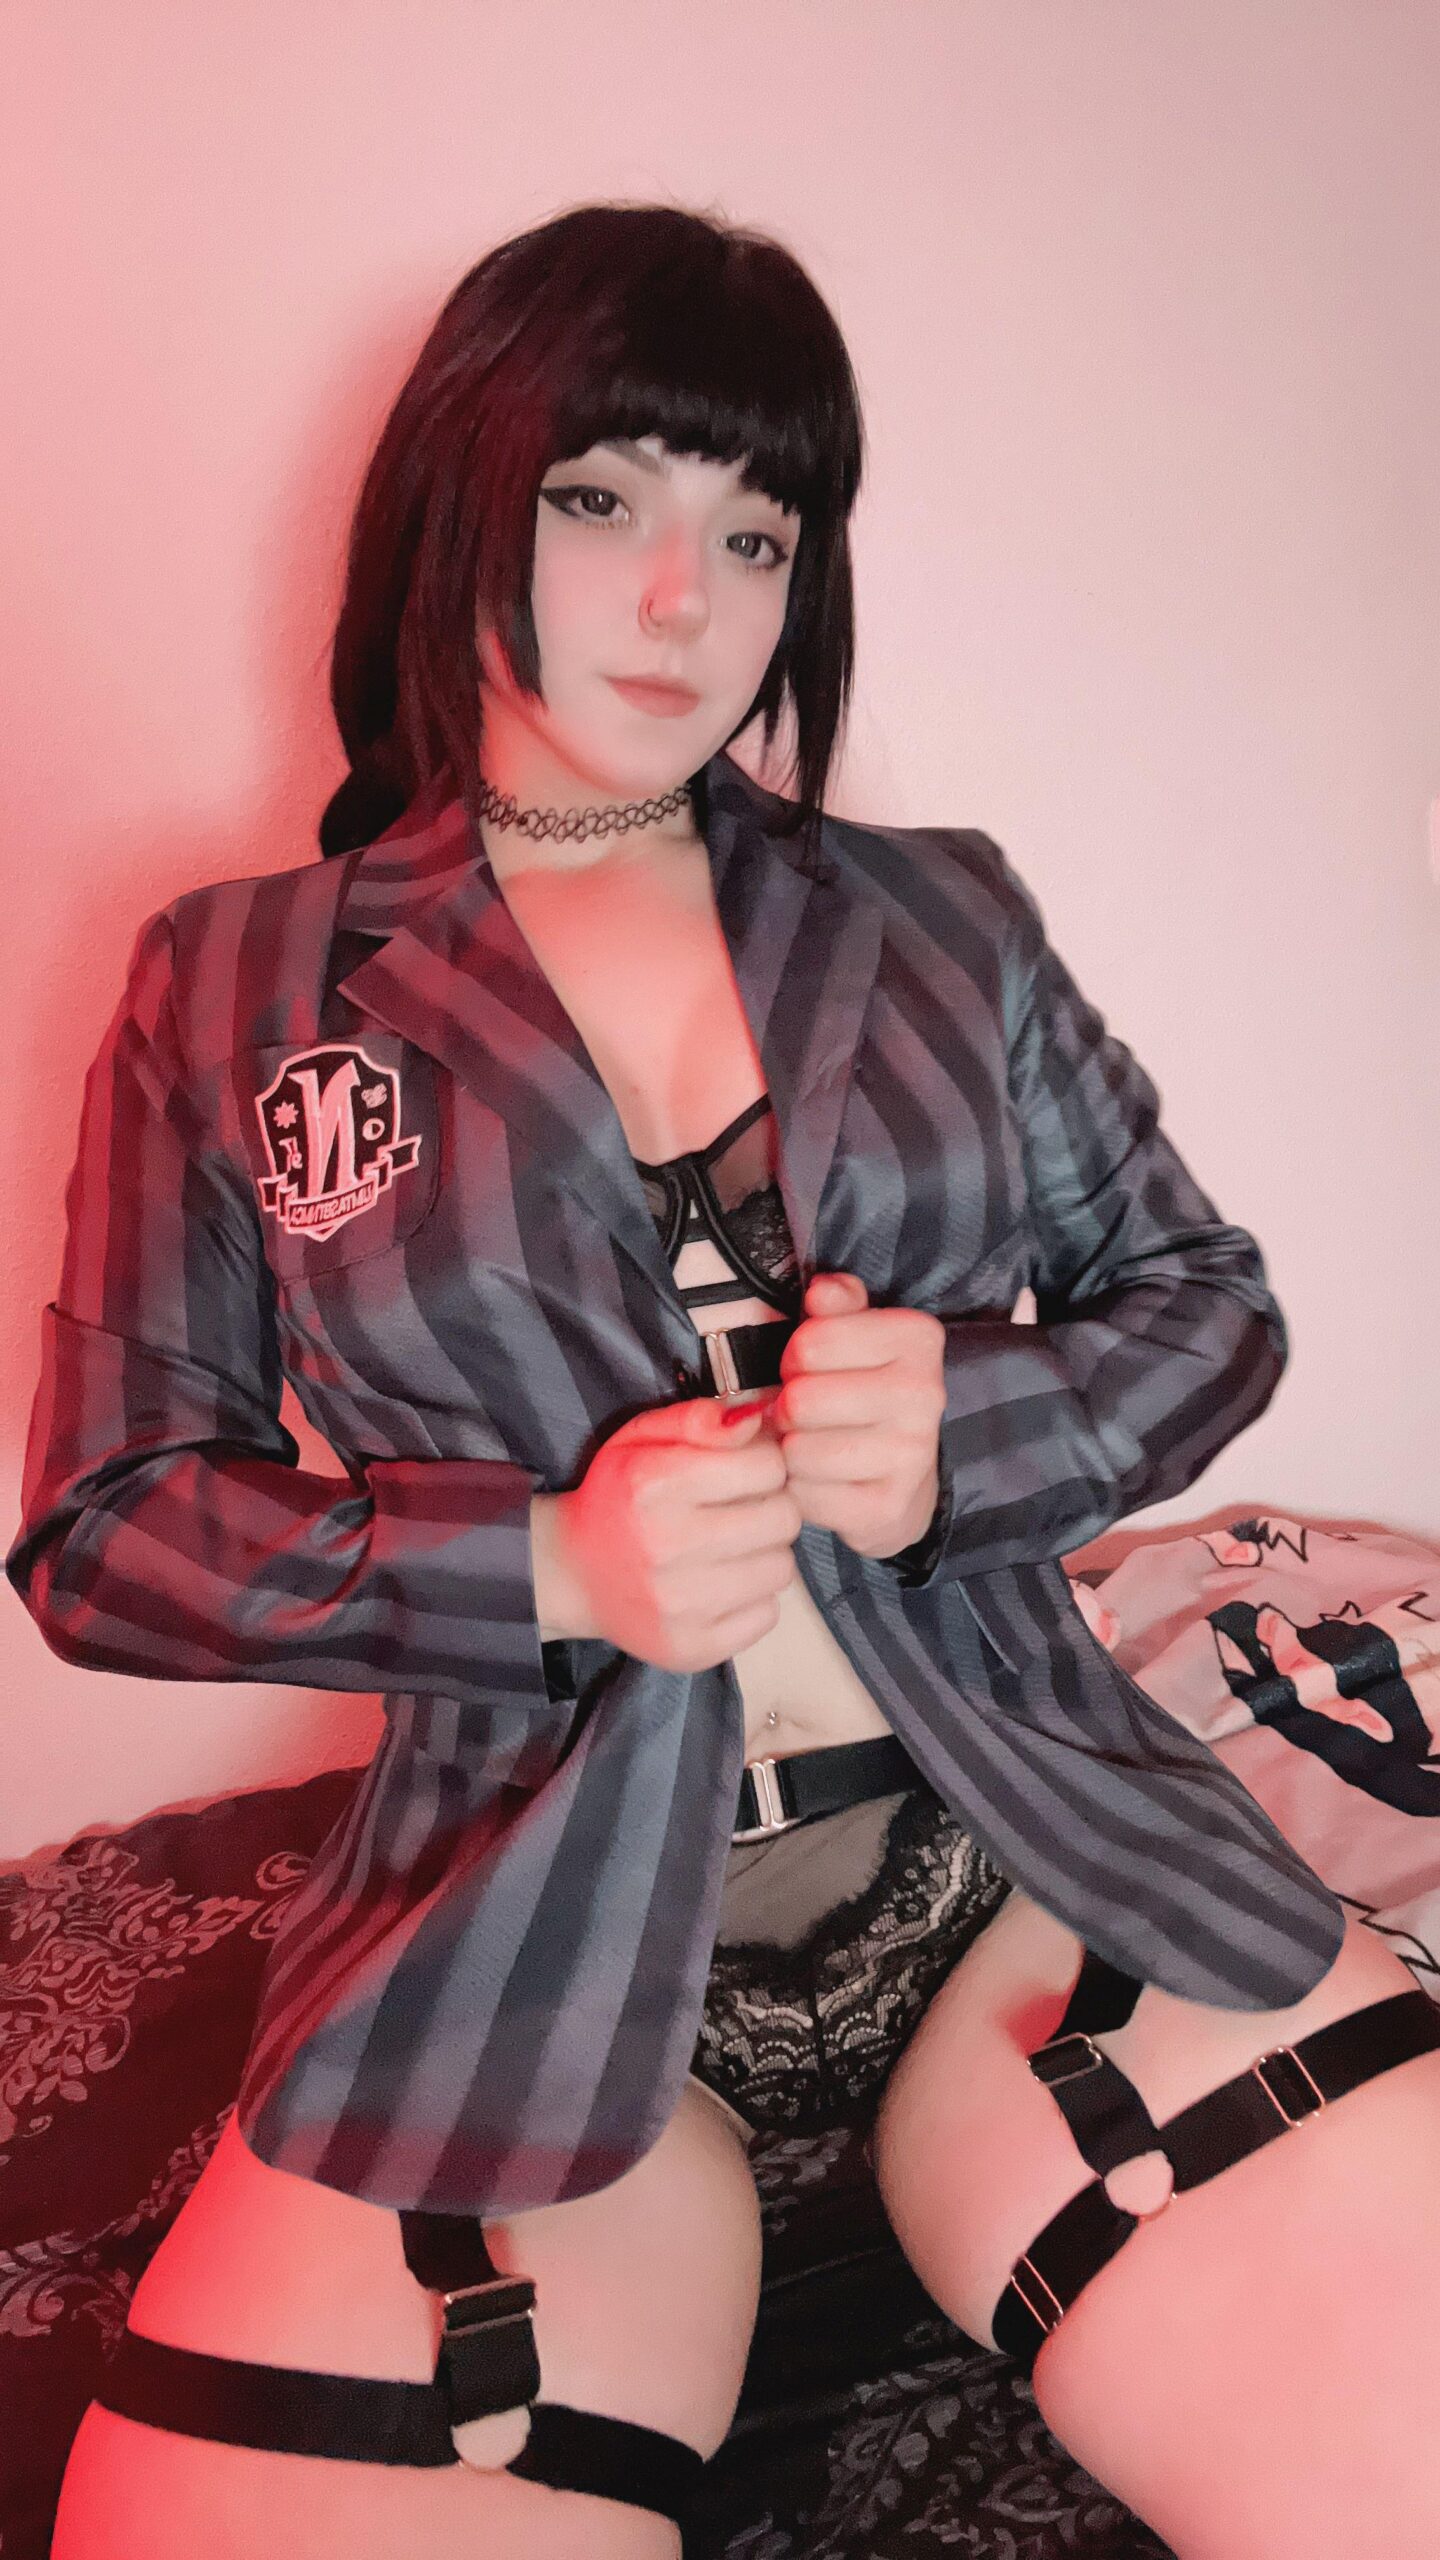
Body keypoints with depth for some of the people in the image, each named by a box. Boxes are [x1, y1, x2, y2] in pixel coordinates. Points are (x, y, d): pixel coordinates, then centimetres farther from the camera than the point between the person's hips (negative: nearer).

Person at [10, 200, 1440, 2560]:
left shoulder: (942, 919, 10)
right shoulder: (232, 990, 5)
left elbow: (1207, 1300, 13)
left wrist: (973, 1425, -9)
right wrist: (549, 1567, -13)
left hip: (1032, 1856, 2)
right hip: (515, 1950, -1)